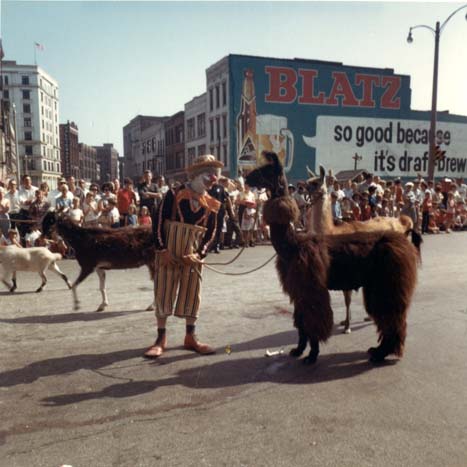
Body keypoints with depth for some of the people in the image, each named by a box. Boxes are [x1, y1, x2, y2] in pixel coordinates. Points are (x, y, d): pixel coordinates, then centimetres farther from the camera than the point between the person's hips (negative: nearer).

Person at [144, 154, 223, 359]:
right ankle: (161, 339, 14)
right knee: (164, 292, 2)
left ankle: (190, 338, 23)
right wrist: (162, 249, -16)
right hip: (168, 253, -3)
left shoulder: (211, 204, 3)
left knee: (192, 294, 9)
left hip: (193, 256, 3)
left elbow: (210, 233, 6)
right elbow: (158, 221, -10)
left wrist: (199, 253, -10)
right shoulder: (175, 194, -8)